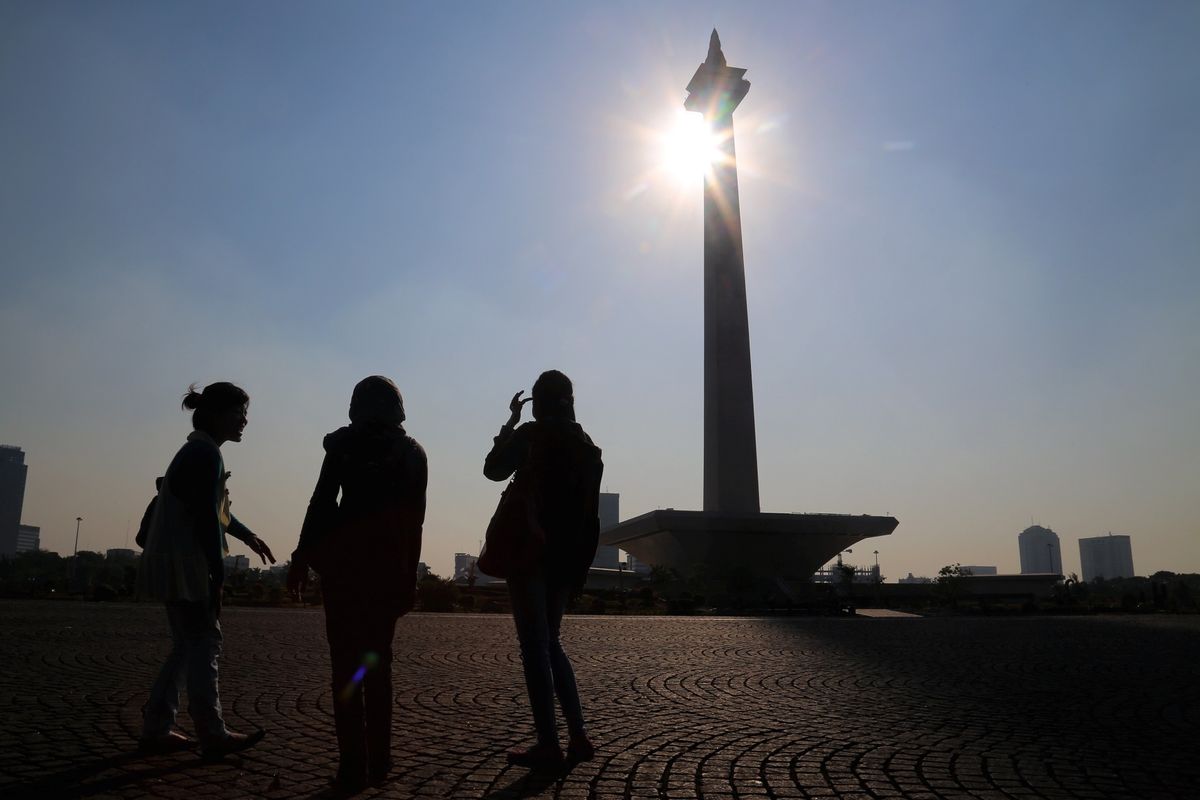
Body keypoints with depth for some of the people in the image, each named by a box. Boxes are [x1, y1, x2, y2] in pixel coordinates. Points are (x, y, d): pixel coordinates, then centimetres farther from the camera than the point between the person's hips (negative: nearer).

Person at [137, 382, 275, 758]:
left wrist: (247, 535, 32)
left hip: (175, 564, 10)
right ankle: (213, 735, -1)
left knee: (187, 645, 12)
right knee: (205, 643, -6)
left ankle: (156, 730, 16)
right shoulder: (206, 453, -15)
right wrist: (218, 573, -17)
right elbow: (206, 518, -19)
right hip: (183, 565, -10)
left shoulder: (196, 451, 17)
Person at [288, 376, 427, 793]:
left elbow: (322, 502, -7)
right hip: (390, 564, 3)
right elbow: (415, 517, 5)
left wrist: (302, 558, -3)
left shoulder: (344, 444, 0)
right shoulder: (412, 452, 8)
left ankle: (353, 766, -2)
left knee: (347, 662, 1)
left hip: (346, 560, -3)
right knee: (378, 660, 13)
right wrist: (408, 574, 8)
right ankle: (379, 760, 14)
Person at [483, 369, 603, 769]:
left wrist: (510, 422, 11)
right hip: (566, 556, 6)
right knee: (550, 642, 16)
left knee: (534, 646, -2)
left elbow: (493, 469, 6)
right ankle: (577, 735, 14)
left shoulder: (530, 434, -7)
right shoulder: (587, 445, 10)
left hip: (530, 551, -6)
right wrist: (579, 565, 15)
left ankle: (548, 744, -2)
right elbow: (590, 512, 11)